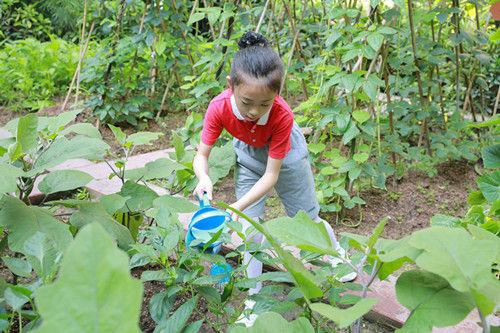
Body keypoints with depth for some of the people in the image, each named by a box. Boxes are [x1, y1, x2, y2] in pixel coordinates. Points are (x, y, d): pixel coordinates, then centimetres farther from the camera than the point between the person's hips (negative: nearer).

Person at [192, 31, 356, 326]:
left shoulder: (282, 115, -40)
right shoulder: (219, 107, -34)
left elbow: (271, 174, -34)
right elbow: (202, 155, -26)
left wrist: (237, 207, -46)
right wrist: (204, 178, -49)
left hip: (285, 153, -2)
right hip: (249, 155, 2)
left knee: (307, 217, 12)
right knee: (250, 225, -1)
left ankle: (337, 253, 44)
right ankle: (255, 296, 15)